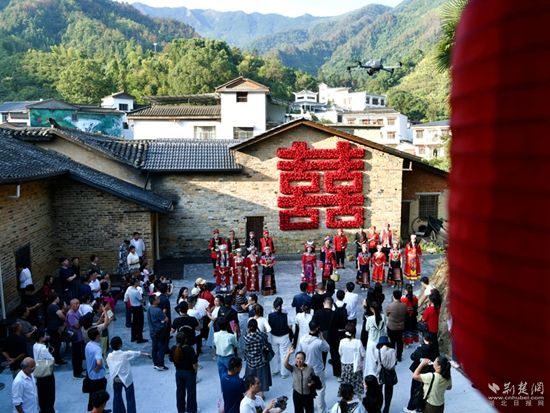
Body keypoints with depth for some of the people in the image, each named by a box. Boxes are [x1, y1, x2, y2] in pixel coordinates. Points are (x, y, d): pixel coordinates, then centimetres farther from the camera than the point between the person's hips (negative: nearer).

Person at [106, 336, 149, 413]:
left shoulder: (109, 356, -6)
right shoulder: (126, 354, -14)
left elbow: (108, 365, 0)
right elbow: (136, 353, 3)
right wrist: (145, 354, 21)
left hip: (115, 380, 4)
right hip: (126, 379, -4)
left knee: (117, 397, 18)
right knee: (130, 398, 7)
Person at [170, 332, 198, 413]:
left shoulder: (173, 349, -13)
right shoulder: (189, 349, -26)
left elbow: (172, 360, 1)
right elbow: (194, 363, -20)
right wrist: (195, 371, -2)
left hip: (178, 372, 4)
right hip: (189, 372, -4)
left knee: (180, 391, 20)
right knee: (191, 391, 11)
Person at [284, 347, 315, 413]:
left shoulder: (309, 369, -7)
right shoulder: (293, 368, -7)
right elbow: (285, 364, -26)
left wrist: (312, 383, -18)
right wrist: (288, 353, -35)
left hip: (308, 394, 0)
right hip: (297, 393, 0)